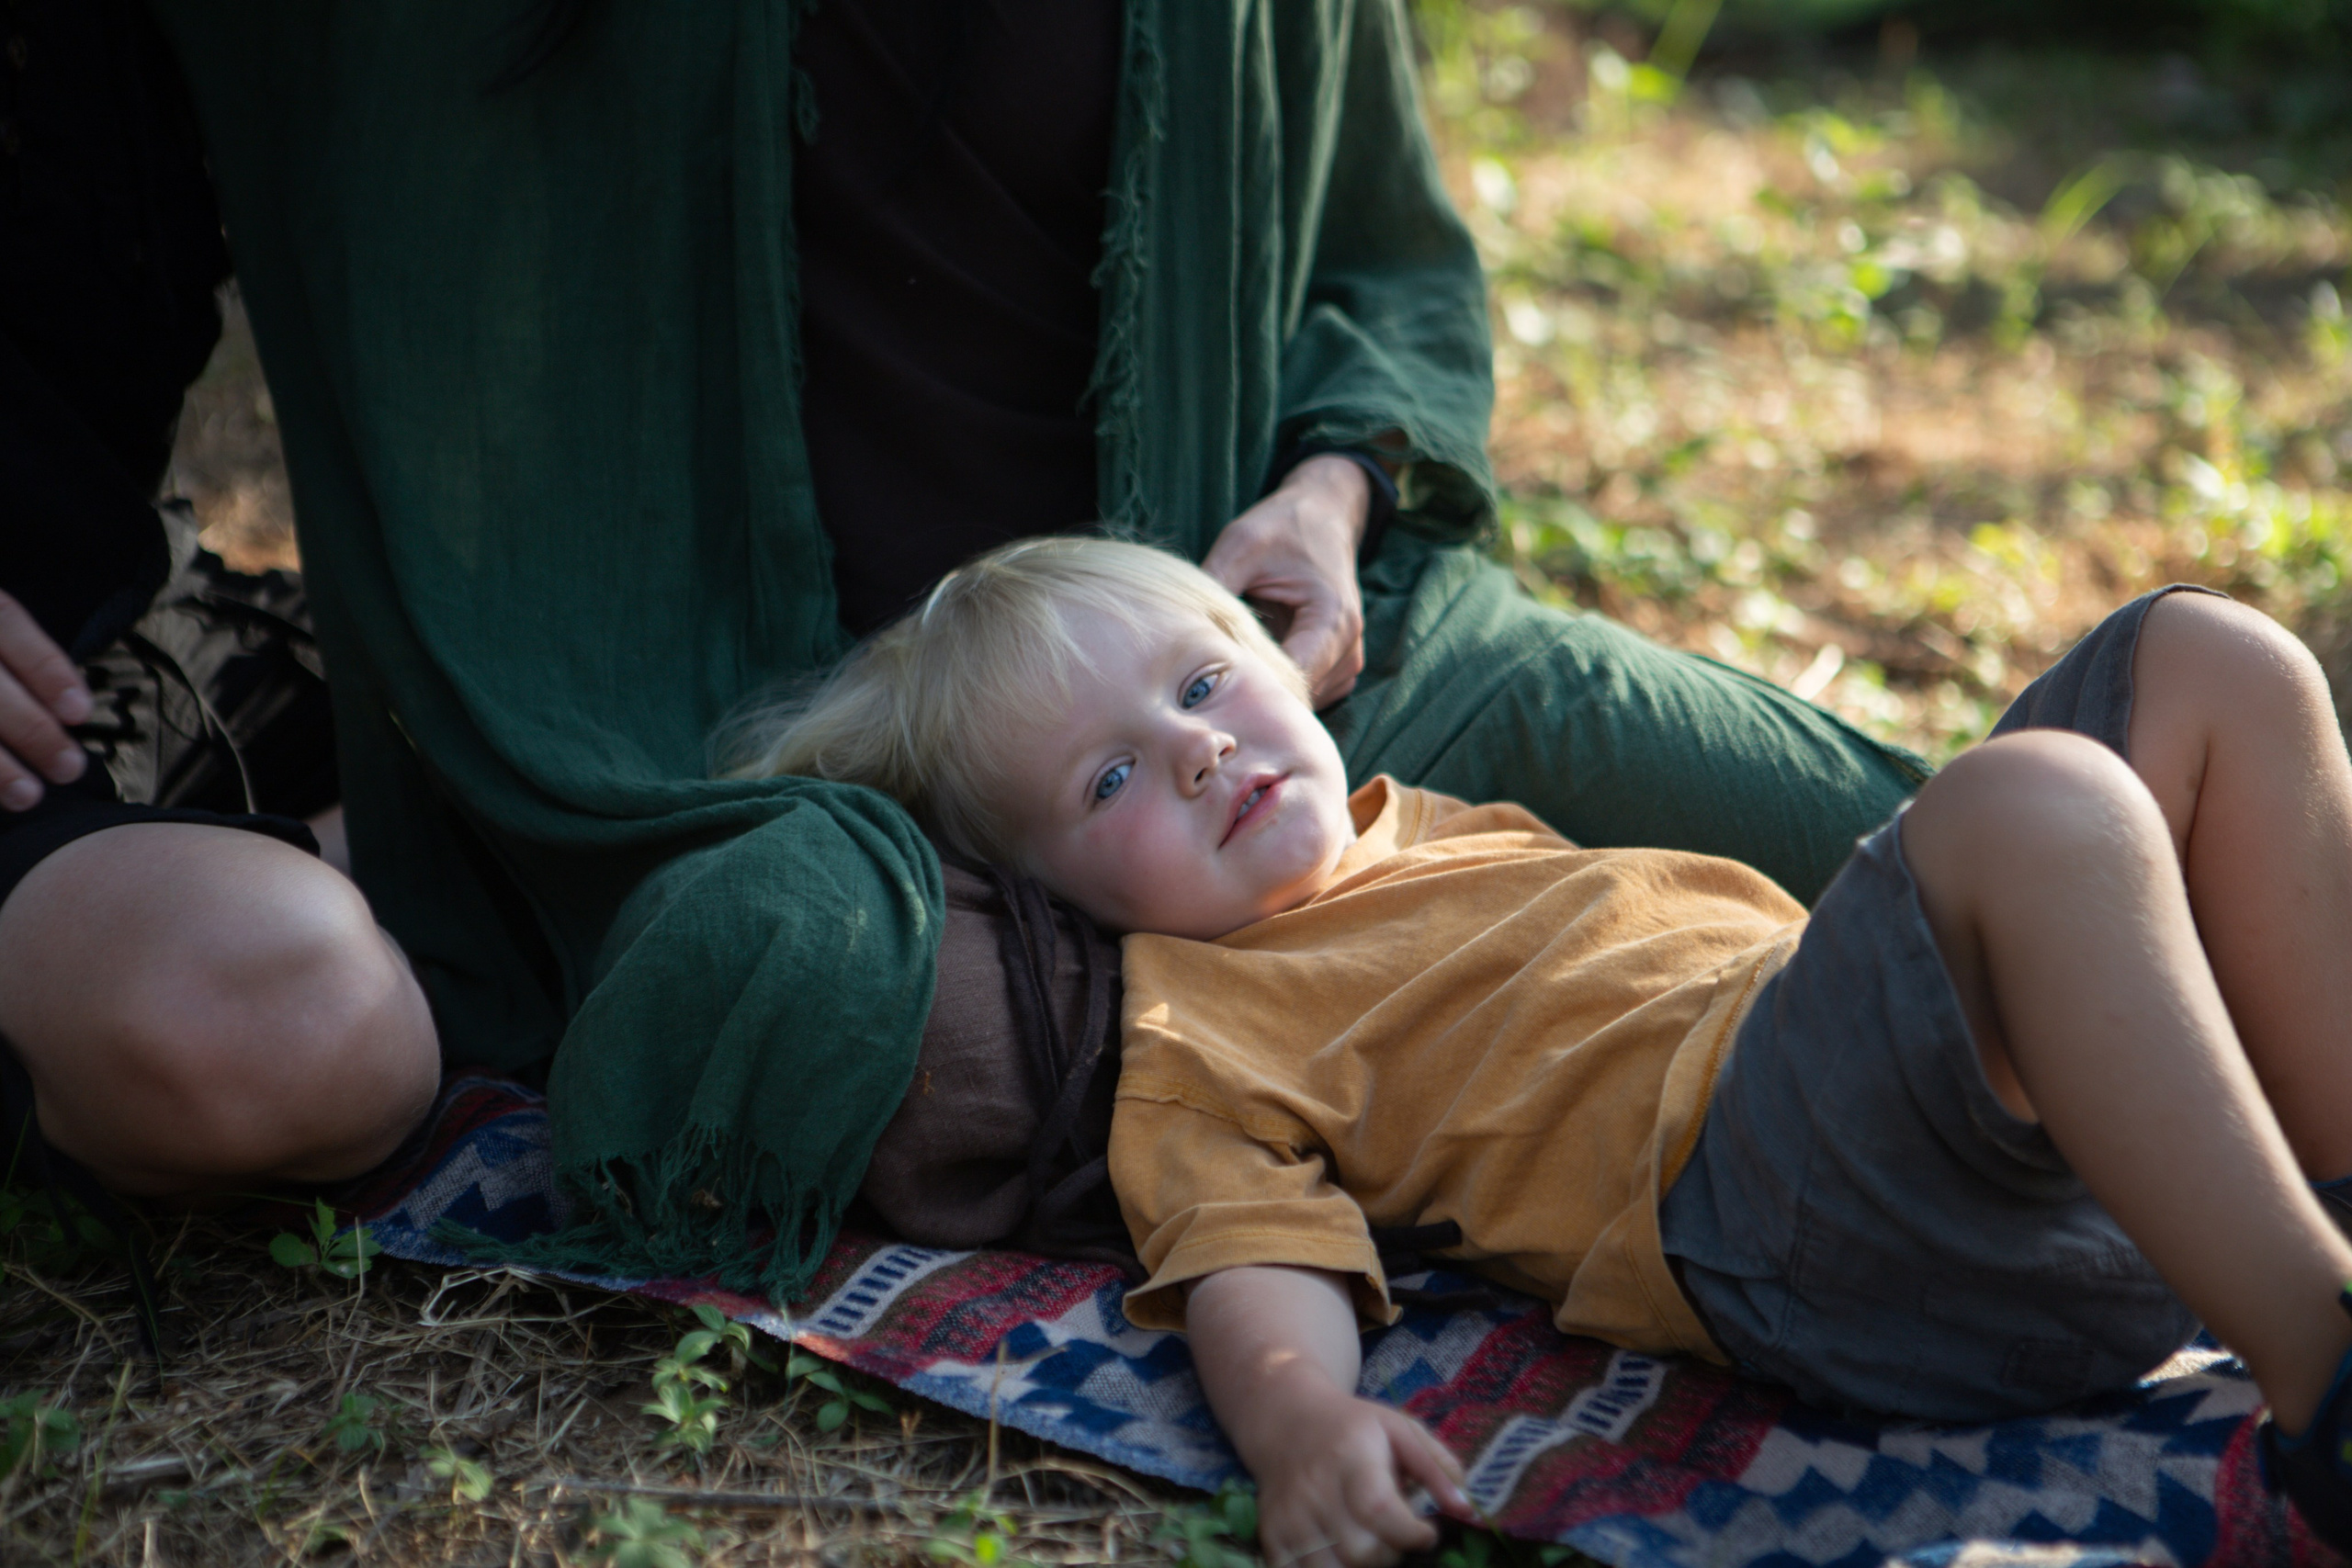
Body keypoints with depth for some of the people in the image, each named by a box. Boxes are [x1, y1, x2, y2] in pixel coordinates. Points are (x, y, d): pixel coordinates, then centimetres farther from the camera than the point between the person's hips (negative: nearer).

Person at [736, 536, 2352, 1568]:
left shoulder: (1436, 823, 32)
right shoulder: (1197, 1046, 7)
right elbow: (1259, 1269, -10)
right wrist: (1299, 1421, -32)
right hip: (1760, 1172, -9)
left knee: (2207, 662, 3)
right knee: (2030, 799, -33)